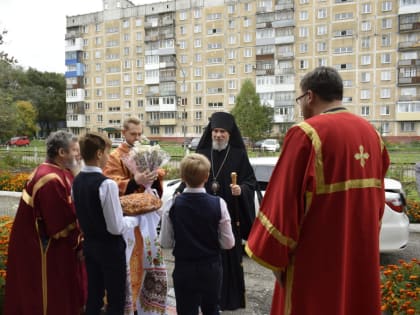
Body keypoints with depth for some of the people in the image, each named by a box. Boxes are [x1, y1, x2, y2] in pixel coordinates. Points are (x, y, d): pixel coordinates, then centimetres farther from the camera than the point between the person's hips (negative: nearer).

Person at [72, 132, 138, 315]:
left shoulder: (76, 181, 0)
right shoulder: (107, 184, -24)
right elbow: (116, 227, -22)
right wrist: (135, 219, -7)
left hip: (89, 244, 8)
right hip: (110, 248, -7)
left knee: (94, 296, 19)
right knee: (116, 300, 8)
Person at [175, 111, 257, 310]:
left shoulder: (239, 155, -1)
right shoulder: (201, 154, 5)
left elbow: (251, 181, -1)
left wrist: (241, 189, -21)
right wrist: (180, 193, -10)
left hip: (229, 216, -2)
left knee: (229, 256, 5)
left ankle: (230, 299, 22)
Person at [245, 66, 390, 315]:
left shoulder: (306, 133, -17)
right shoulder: (371, 133, 6)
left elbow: (286, 200, -19)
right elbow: (377, 195, 14)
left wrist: (276, 255, -10)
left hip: (316, 258, -7)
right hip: (362, 251, 7)